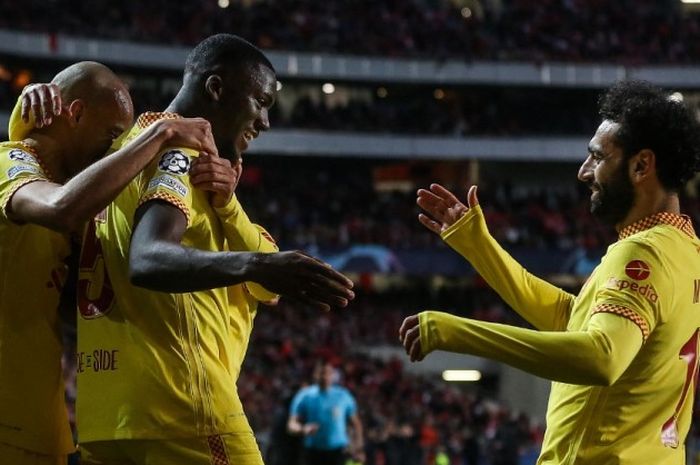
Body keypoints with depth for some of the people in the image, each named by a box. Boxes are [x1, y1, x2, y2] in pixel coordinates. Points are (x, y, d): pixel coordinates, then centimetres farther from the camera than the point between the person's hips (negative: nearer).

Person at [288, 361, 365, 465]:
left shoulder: (343, 396, 5)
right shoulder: (305, 397, 1)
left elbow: (355, 423, 12)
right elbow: (291, 424, -2)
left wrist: (358, 447, -1)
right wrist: (303, 429, -25)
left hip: (337, 452, 0)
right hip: (313, 452, 0)